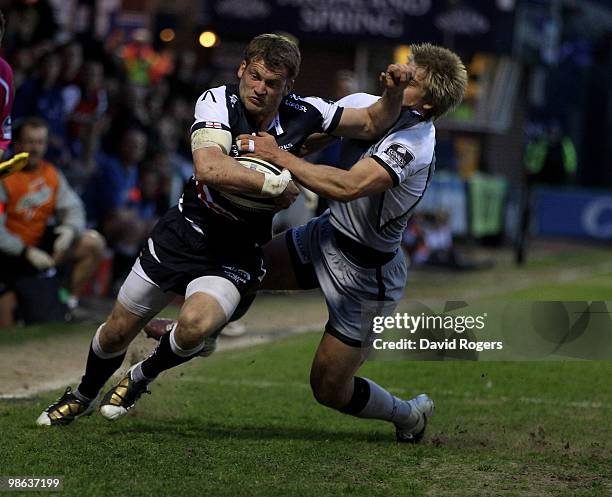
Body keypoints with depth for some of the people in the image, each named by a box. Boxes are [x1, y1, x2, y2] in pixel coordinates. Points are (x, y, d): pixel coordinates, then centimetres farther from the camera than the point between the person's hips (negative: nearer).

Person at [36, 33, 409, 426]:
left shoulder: (303, 113, -8)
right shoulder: (218, 101, -16)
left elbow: (372, 124, 4)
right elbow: (209, 168, -34)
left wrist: (394, 92, -15)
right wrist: (274, 184, -32)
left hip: (236, 257, 0)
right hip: (184, 232, 0)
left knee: (196, 326, -31)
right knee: (116, 333, 12)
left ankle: (140, 379, 3)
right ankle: (84, 396, 45)